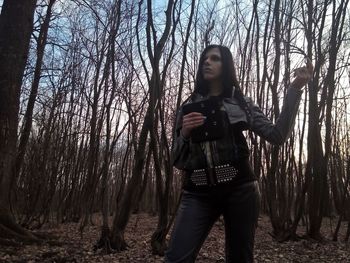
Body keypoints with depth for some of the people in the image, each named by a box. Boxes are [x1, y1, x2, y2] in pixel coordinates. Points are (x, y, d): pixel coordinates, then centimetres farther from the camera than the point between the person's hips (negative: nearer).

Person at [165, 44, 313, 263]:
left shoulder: (241, 103, 12)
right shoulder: (188, 107, 13)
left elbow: (278, 136, 0)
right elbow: (178, 161, 11)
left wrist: (295, 89, -4)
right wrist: (184, 133, -9)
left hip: (239, 189, 0)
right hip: (199, 193, 1)